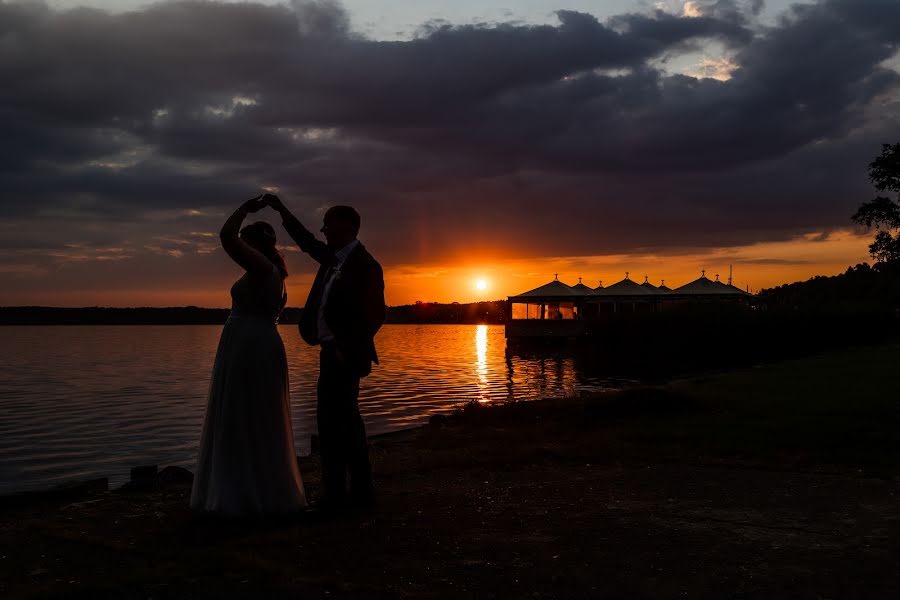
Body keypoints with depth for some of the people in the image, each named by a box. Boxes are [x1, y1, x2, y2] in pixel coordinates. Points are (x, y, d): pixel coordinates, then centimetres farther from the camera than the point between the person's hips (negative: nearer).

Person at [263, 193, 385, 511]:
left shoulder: (364, 264, -13)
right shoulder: (334, 257, 12)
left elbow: (373, 314, -16)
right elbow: (307, 242, 29)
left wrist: (347, 351, -17)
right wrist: (281, 210, 27)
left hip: (342, 355, -9)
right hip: (332, 352, 10)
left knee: (332, 423, -8)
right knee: (346, 421, 12)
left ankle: (334, 495, -3)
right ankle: (361, 490, 20)